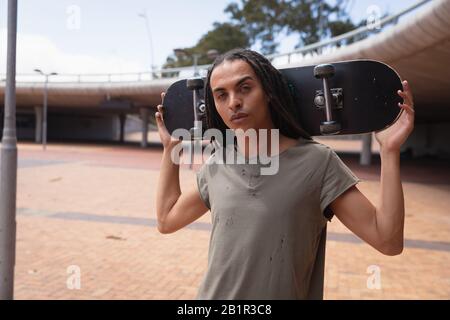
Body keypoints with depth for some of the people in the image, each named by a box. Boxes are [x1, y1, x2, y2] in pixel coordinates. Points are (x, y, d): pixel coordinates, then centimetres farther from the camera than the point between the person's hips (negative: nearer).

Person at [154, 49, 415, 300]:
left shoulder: (317, 161, -12)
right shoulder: (215, 167, 0)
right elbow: (167, 220, 13)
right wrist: (170, 148, 10)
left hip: (285, 293, -3)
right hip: (213, 294, 4)